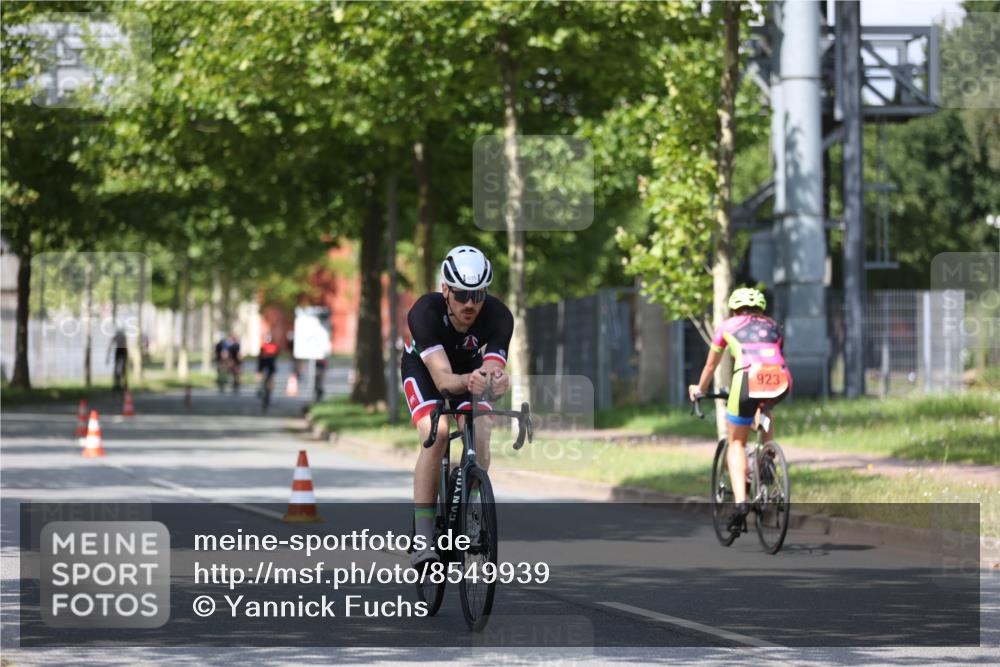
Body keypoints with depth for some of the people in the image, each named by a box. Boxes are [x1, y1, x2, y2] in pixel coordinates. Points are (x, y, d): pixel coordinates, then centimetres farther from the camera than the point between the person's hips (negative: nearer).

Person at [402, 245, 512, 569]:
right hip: (423, 365, -2)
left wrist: (495, 382, -63)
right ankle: (423, 538, -26)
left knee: (479, 436, -24)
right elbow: (443, 379, -46)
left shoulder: (498, 316, -32)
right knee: (436, 435, -28)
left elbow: (492, 372, -39)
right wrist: (467, 381, -67)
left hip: (471, 366, 2)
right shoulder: (425, 311, -38)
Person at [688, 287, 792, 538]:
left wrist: (699, 389, 54)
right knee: (766, 413, 39)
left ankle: (740, 500, -7)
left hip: (747, 379, -3)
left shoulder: (728, 326, 25)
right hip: (780, 382, 3)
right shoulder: (773, 327, 31)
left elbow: (710, 365, 37)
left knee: (736, 443, 13)